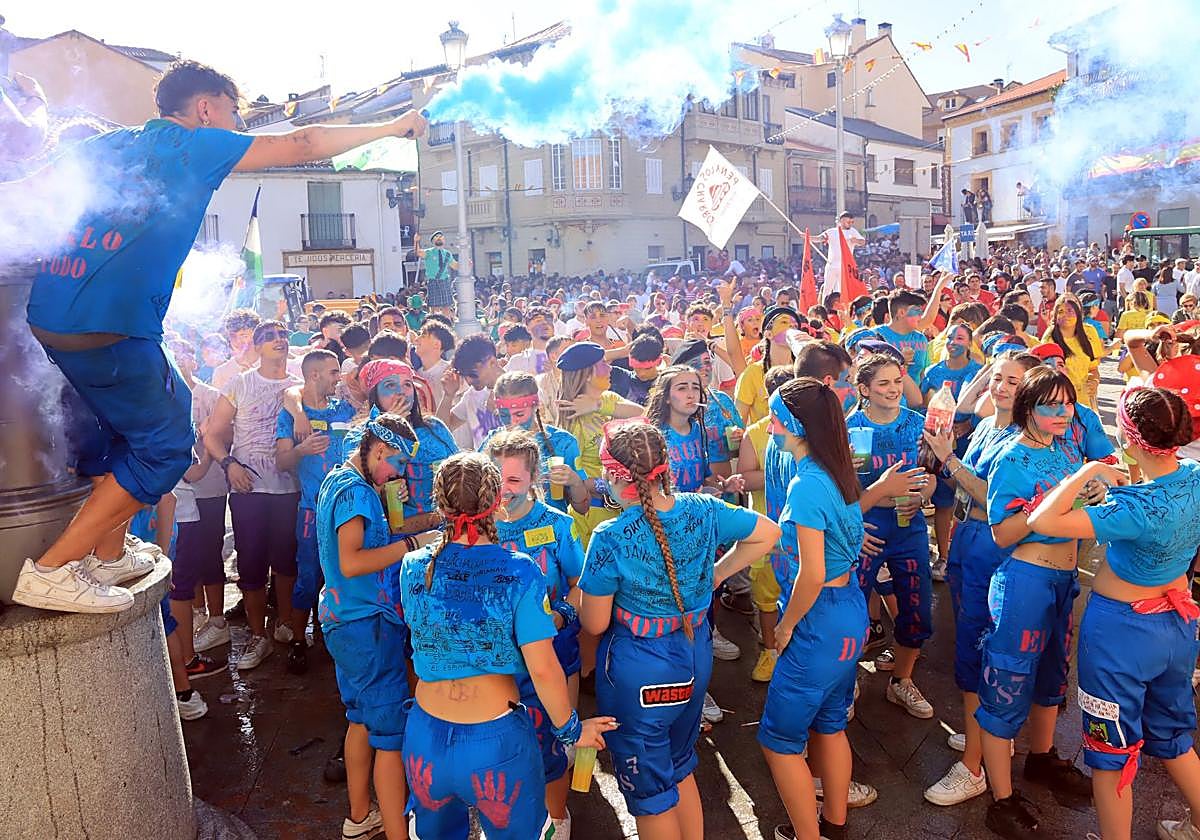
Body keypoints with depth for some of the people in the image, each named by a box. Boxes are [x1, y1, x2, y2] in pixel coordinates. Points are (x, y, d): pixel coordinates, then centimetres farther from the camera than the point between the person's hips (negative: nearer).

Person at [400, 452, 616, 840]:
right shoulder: (520, 572, -17)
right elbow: (543, 670, -18)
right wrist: (570, 730, -2)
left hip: (426, 739, 3)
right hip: (497, 741, -3)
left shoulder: (413, 567, -7)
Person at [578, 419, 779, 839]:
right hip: (695, 658, 6)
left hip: (638, 671, -5)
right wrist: (714, 575, 7)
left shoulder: (610, 539, -25)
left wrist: (585, 591, 5)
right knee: (680, 768, 28)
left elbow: (595, 624, -15)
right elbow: (768, 533, 5)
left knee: (650, 791, 16)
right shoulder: (703, 511, -10)